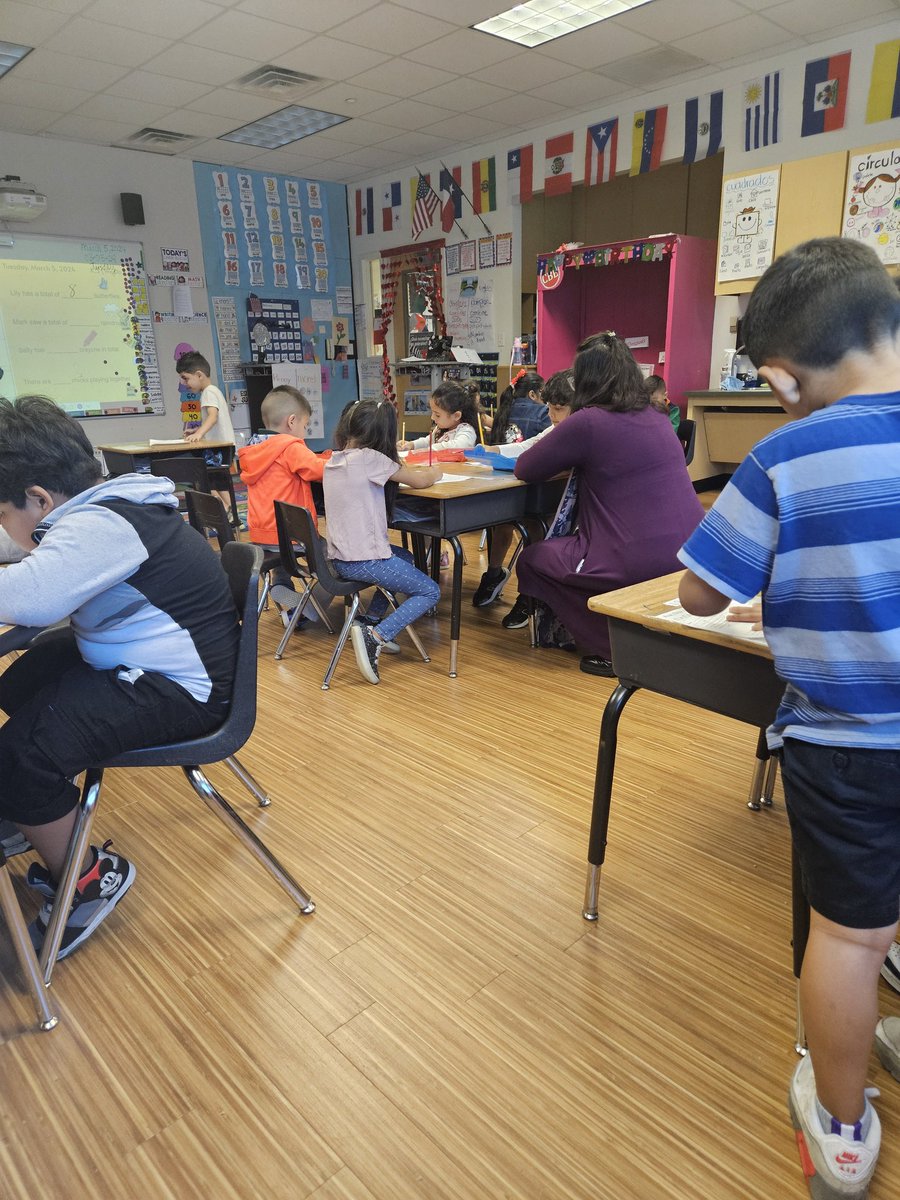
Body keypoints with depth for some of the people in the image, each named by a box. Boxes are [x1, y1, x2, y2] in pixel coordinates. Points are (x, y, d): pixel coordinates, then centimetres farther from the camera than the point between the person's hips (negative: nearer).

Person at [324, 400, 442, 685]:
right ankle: (375, 635, -13)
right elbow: (420, 481, -7)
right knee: (430, 592, 5)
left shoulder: (332, 461, 9)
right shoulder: (369, 458, -14)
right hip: (364, 561, -8)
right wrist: (434, 472, 15)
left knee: (404, 556, 32)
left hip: (339, 559, 9)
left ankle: (371, 622, 23)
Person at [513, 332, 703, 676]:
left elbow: (524, 470, -1)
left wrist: (566, 457, 17)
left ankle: (609, 650, 11)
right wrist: (582, 460, 24)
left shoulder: (587, 422, -11)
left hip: (639, 564, -8)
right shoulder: (655, 417, 10)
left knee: (530, 561, 15)